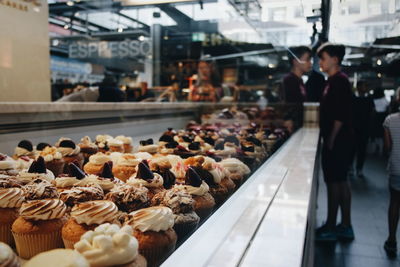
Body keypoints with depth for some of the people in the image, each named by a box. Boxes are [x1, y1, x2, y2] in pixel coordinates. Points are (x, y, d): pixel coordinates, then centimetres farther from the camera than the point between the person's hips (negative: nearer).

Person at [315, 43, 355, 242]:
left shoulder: (339, 80, -13)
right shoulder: (334, 81, 17)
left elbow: (340, 115, -20)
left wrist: (331, 139, -17)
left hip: (337, 141, -10)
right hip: (340, 141, 10)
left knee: (334, 182, -3)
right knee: (341, 182, 13)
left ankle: (330, 228, 7)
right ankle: (345, 227, 22)